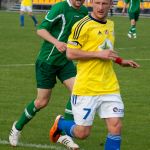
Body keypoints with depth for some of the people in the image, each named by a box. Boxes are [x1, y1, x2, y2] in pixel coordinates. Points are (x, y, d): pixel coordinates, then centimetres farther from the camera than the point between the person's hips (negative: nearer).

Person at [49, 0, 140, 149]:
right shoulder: (83, 25, -12)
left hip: (110, 87, 6)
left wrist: (120, 61, 16)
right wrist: (99, 54, -19)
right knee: (82, 133, 2)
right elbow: (70, 53, -16)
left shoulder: (110, 25, 13)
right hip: (86, 88, -6)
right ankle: (60, 123, 33)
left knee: (116, 127, -7)